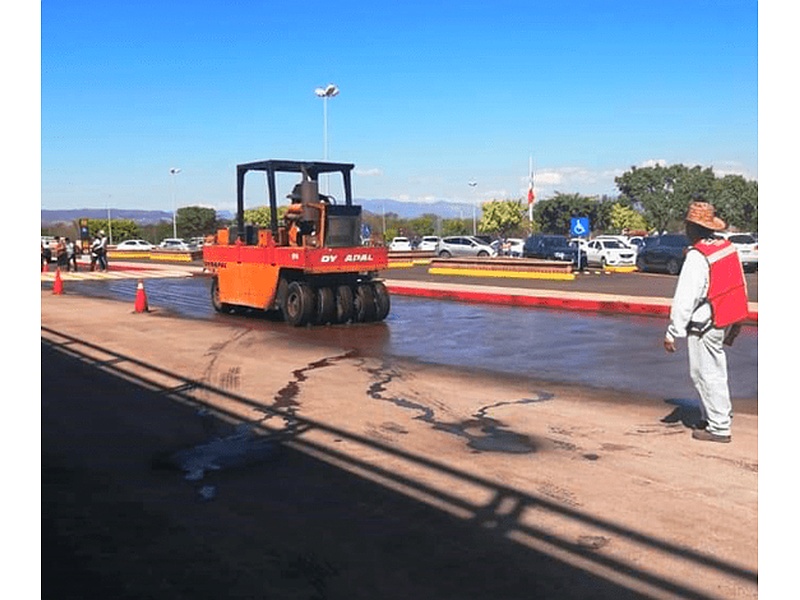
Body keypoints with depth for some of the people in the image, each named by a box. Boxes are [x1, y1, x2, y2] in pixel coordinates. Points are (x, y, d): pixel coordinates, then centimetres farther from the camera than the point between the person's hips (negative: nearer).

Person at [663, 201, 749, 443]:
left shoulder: (697, 257, -20)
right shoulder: (728, 248, 6)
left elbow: (684, 299, -21)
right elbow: (740, 286, 13)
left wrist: (673, 333, -17)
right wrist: (734, 325, 21)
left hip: (705, 325, -9)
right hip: (727, 320, 9)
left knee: (706, 374, 1)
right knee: (715, 371, 20)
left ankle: (719, 428, 7)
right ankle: (716, 415, 31)